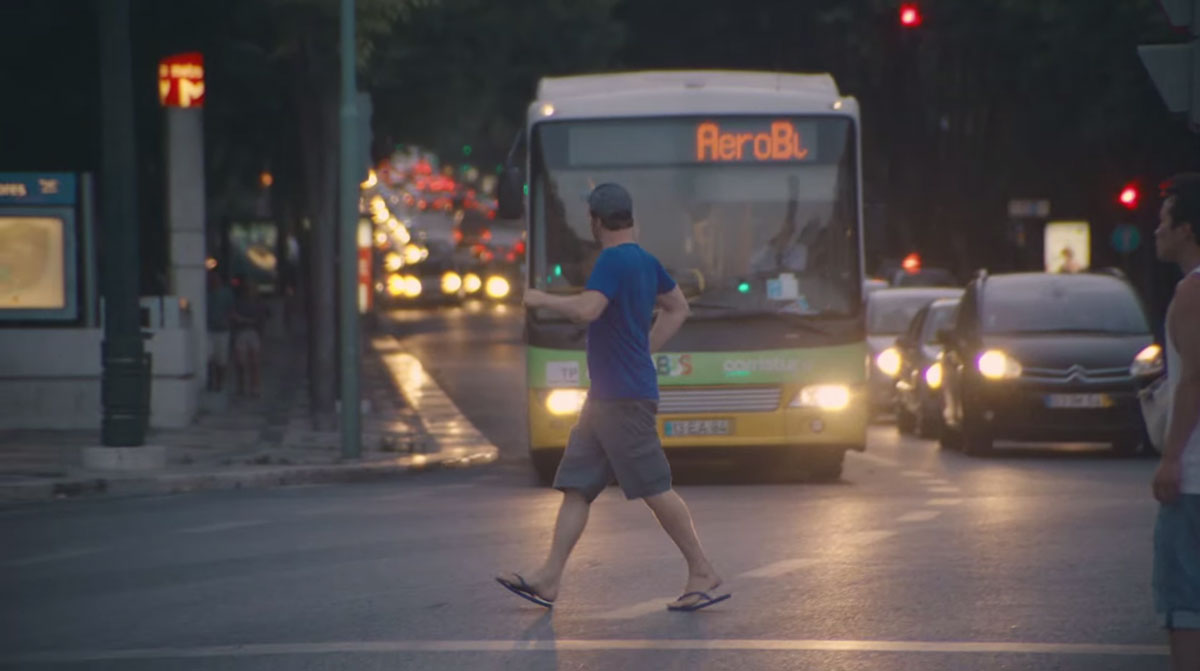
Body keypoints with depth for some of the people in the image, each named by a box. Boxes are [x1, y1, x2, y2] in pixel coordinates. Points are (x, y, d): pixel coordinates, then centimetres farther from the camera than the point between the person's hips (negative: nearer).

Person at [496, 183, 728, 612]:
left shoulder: (613, 261, -14)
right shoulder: (646, 262, 14)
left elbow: (587, 309, -28)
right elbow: (678, 309, 26)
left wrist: (542, 300, -12)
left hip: (626, 399, -10)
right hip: (605, 397, 10)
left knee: (655, 489, -6)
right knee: (576, 487, 6)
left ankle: (702, 573, -1)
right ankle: (549, 579, 3)